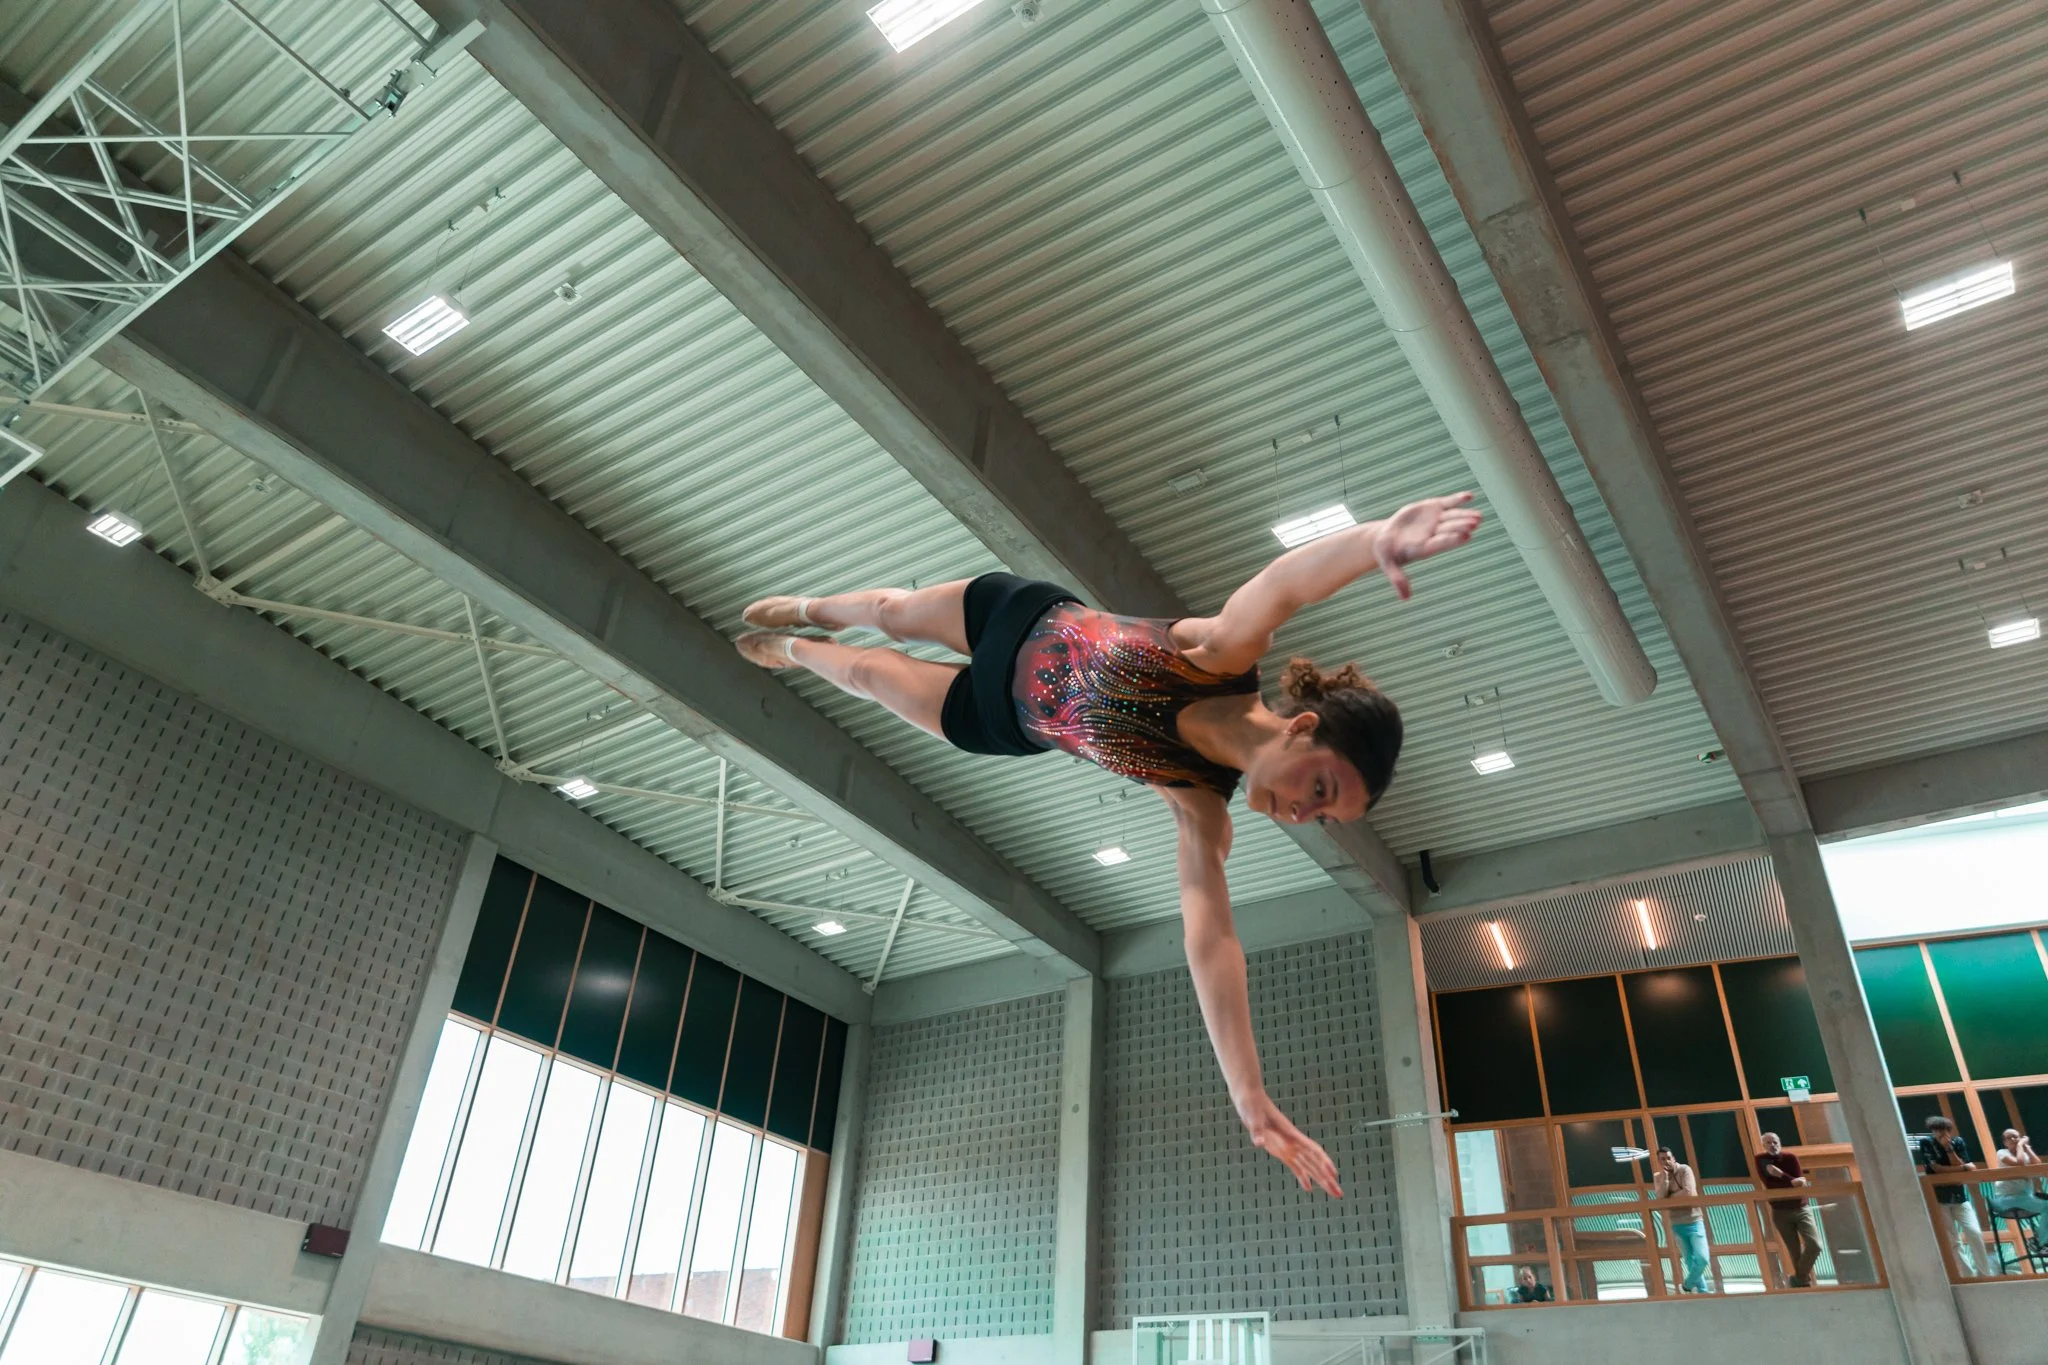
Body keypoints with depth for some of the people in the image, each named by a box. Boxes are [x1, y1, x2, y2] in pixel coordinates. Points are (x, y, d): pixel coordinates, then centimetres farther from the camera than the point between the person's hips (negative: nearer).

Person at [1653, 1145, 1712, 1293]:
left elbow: (1689, 1192, -20)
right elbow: (1660, 1198, -12)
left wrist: (1669, 1198, -8)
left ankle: (1687, 1286, 8)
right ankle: (1702, 1291, 15)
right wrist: (1664, 1176, -16)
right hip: (1677, 1225, 3)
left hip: (1694, 1221, -3)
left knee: (1702, 1258, -13)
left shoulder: (1684, 1170, -7)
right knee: (1691, 1261, 5)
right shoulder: (1658, 1178, 3)